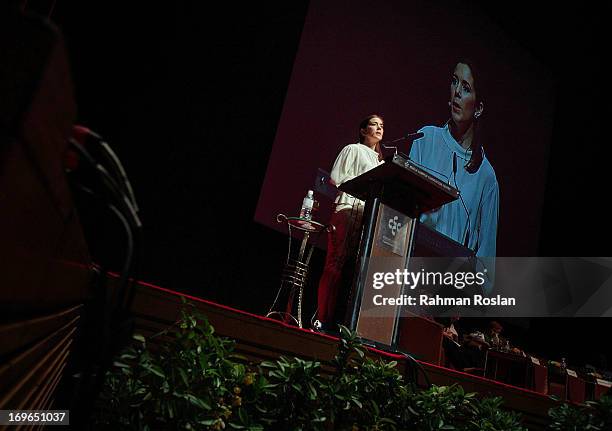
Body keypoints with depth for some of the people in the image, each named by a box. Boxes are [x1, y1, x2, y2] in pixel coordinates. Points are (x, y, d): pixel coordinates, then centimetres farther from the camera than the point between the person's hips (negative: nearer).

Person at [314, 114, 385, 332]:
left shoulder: (380, 160, 31)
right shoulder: (353, 149, 11)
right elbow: (337, 177, -1)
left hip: (370, 214, 7)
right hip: (349, 209, -6)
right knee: (336, 264, -14)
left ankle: (341, 320, -3)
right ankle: (323, 320, -14)